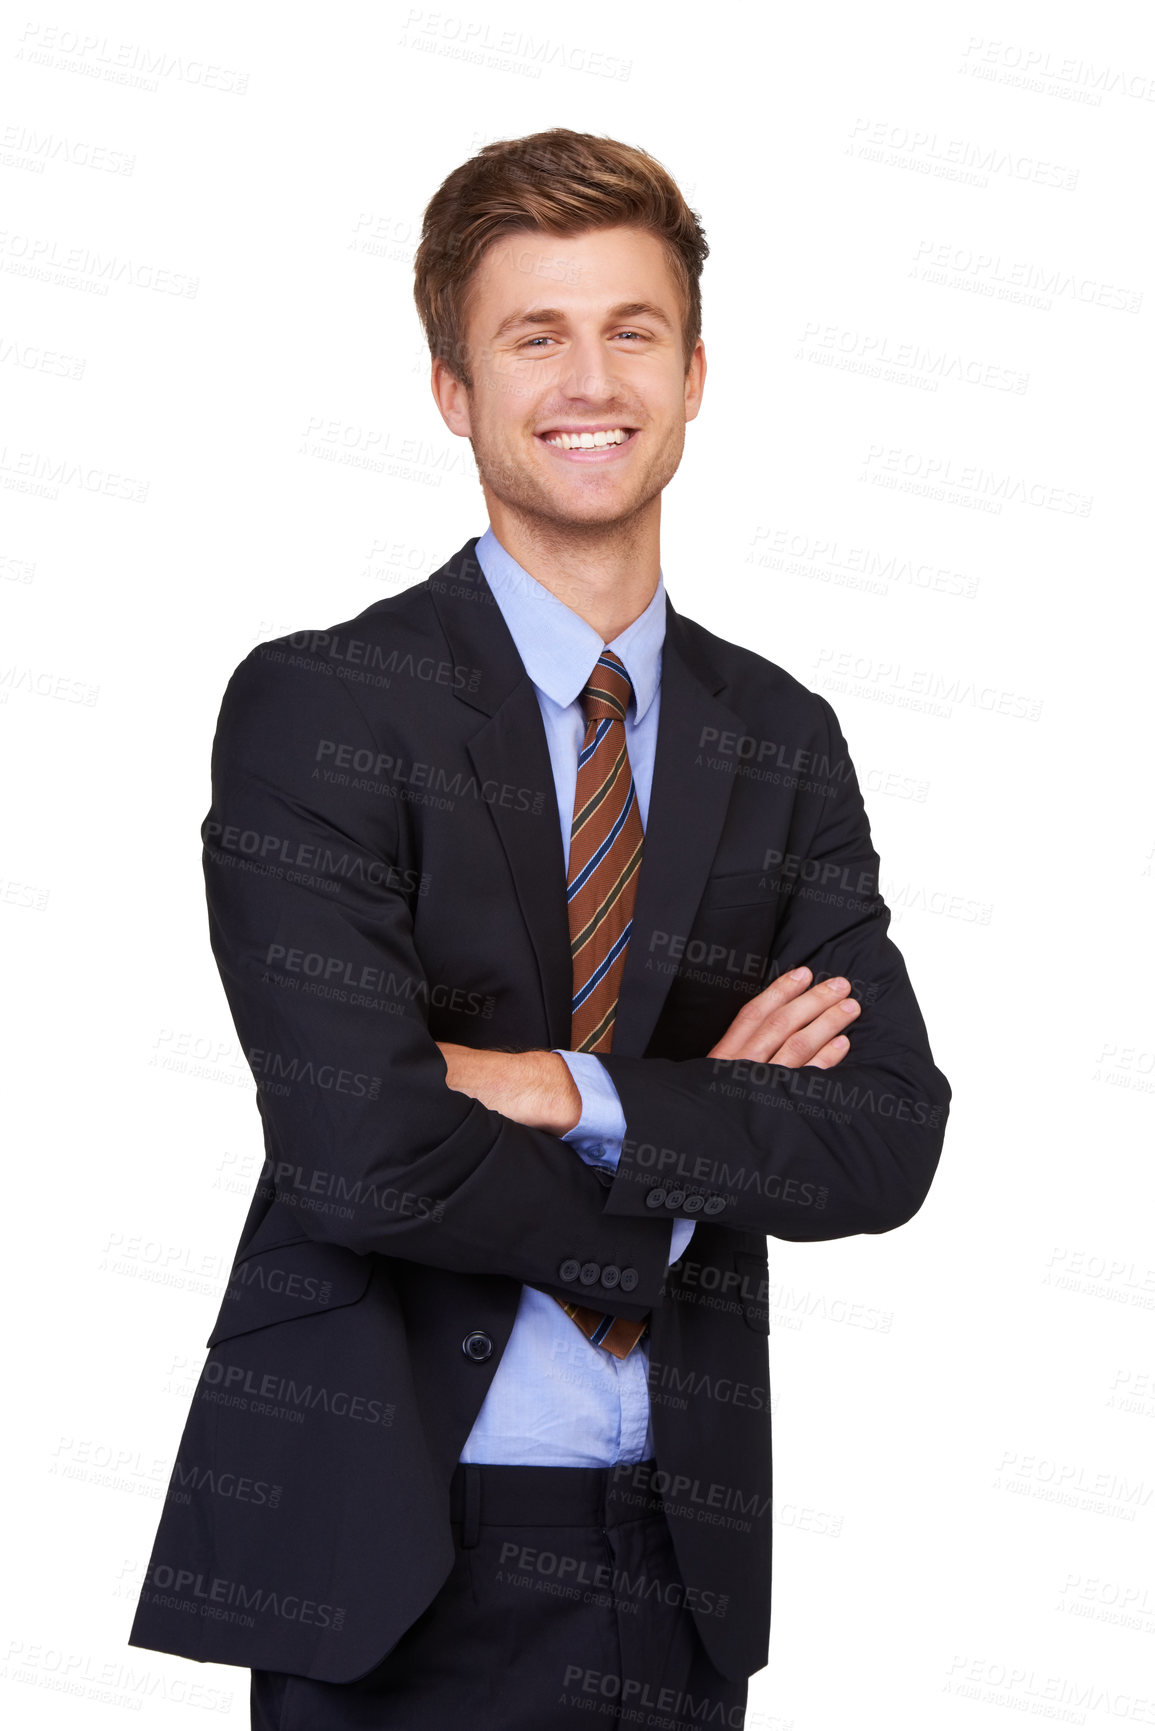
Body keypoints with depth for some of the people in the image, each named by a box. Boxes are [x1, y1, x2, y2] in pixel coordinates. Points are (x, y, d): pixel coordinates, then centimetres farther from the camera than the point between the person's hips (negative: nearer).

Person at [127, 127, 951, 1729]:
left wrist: (581, 1095, -16)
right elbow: (366, 1159, -19)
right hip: (394, 1546, -4)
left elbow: (891, 1142, -3)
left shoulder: (784, 743, 6)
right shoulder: (316, 708, -9)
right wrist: (709, 1141, -8)